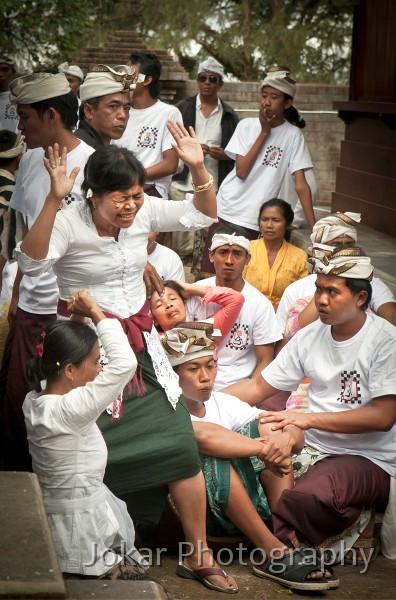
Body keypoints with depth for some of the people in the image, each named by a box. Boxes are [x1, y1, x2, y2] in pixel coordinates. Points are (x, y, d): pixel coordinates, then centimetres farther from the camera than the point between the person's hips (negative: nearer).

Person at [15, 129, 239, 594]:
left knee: (180, 445, -2)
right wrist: (54, 199, -41)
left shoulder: (145, 211, 0)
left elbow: (203, 215, 8)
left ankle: (199, 555, 10)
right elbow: (31, 262, -33)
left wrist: (198, 167, -8)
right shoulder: (68, 224, -16)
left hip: (140, 345, 5)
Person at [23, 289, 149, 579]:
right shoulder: (69, 410, -27)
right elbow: (125, 363, -31)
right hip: (80, 529, -10)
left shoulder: (34, 400, -1)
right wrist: (95, 312, -21)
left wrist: (80, 317, 1)